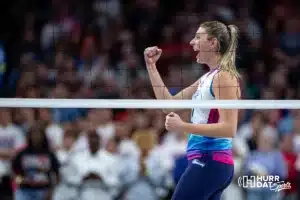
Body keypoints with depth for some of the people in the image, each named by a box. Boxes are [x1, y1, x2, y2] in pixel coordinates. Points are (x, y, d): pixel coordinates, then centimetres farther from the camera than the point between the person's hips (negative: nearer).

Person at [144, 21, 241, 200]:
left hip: (209, 162, -9)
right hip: (206, 161, 9)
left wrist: (183, 127, -22)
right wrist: (151, 66, 17)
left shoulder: (224, 77, -11)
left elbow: (228, 128, -19)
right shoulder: (207, 78, 17)